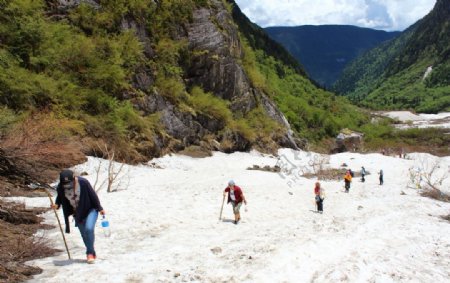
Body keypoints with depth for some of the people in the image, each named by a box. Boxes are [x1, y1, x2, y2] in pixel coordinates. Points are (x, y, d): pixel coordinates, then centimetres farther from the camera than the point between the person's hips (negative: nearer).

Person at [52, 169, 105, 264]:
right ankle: (91, 253, 26)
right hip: (77, 213, 4)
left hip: (90, 209, -4)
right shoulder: (60, 187, -15)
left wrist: (100, 208, -9)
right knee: (84, 234, 8)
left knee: (89, 228, -22)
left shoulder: (83, 182, -25)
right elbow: (60, 197, 6)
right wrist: (57, 204, -15)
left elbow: (93, 195, -15)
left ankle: (90, 253, -6)